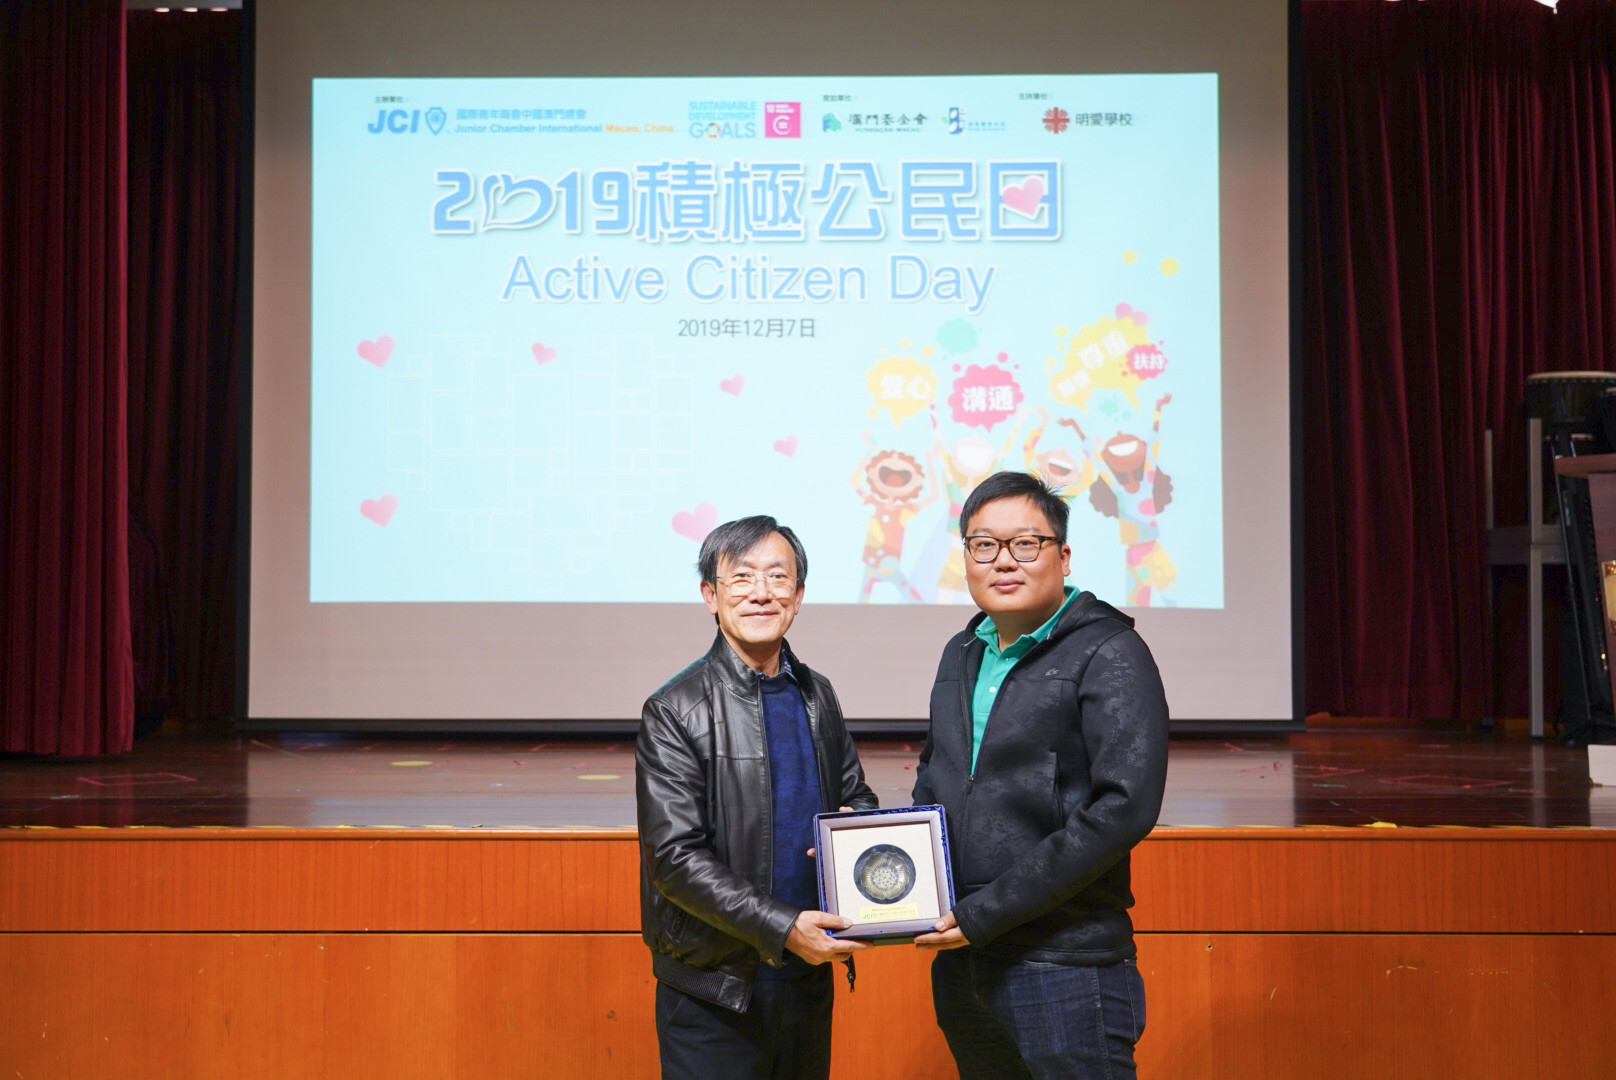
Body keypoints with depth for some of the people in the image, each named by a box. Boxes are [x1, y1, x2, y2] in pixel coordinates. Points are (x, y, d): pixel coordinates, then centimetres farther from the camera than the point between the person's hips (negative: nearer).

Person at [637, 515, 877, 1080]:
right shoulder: (675, 711, -12)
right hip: (714, 986, -5)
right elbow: (674, 857, -16)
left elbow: (855, 794, 17)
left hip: (809, 973, 6)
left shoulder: (817, 695, 7)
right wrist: (781, 928, -22)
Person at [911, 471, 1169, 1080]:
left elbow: (1124, 807, -19)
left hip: (1066, 967, -7)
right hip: (960, 964, 7)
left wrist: (986, 912, -19)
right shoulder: (963, 654, 13)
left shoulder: (1109, 655, -9)